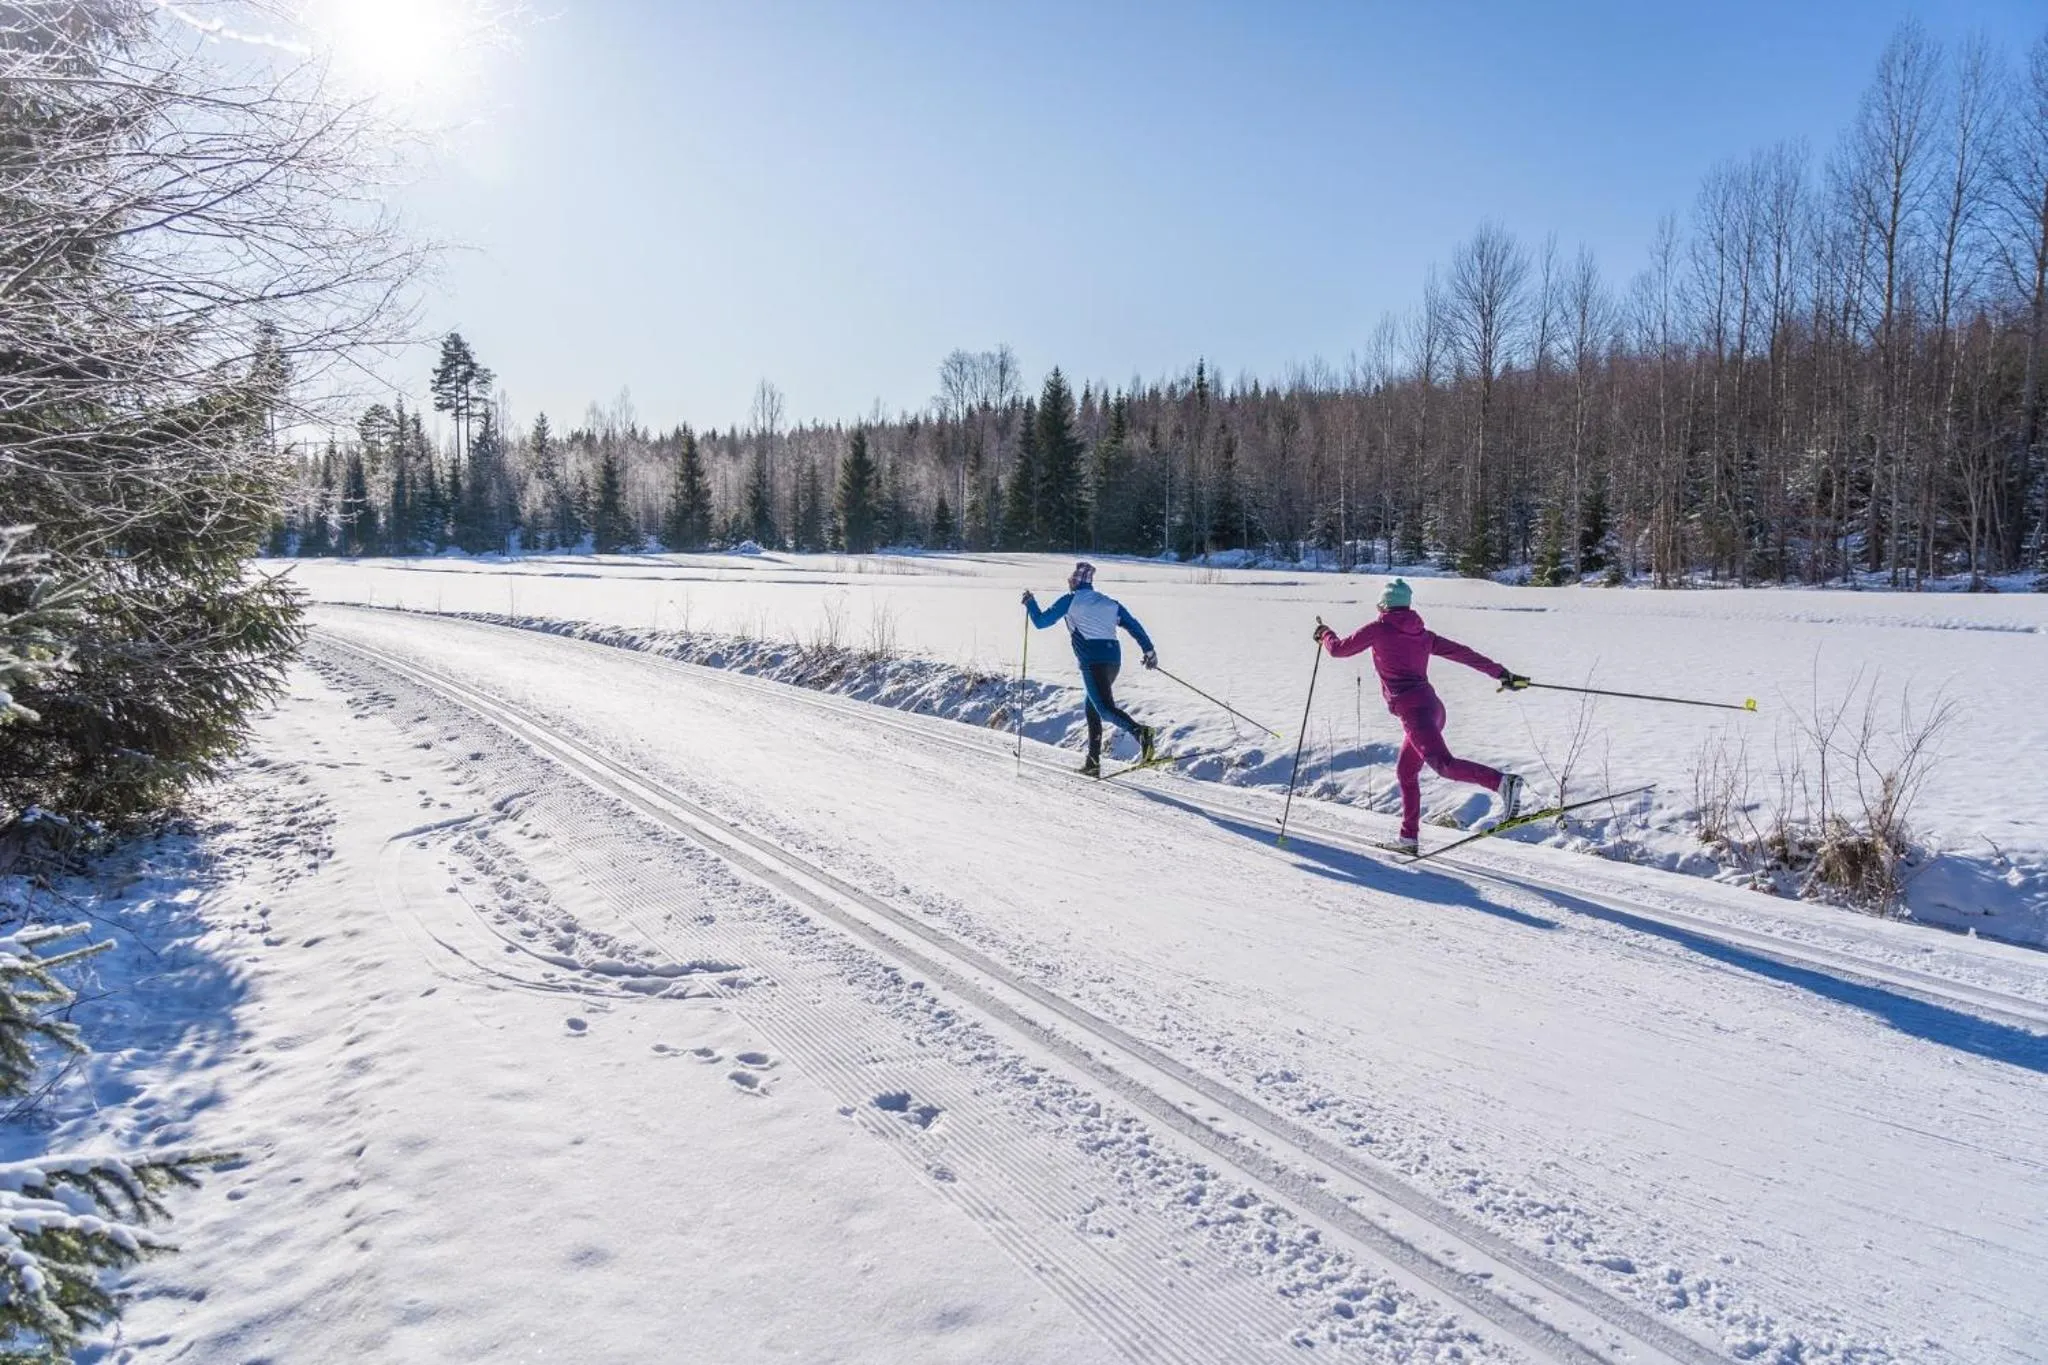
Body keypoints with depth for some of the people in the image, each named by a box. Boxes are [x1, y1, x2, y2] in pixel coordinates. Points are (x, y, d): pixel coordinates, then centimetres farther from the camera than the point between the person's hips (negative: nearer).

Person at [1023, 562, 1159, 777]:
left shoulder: (1070, 601, 6)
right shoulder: (1110, 603, 20)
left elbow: (1040, 622, 9)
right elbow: (1133, 625, 11)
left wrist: (1030, 603, 26)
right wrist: (1149, 651, 11)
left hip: (1092, 661, -7)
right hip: (1114, 659, 7)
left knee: (1105, 707, -15)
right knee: (1092, 707, 19)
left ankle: (1141, 733, -42)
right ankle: (1093, 762, 18)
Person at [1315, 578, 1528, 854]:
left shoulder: (1377, 629, 3)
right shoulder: (1423, 634, 18)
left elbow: (1338, 649, 11)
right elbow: (1464, 653, 15)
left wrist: (1325, 633, 32)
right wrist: (1502, 674, 19)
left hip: (1412, 709, -8)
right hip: (1431, 705, 8)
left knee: (1444, 764, -24)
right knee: (1405, 772, 20)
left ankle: (1502, 782, -45)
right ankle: (1408, 836, 24)